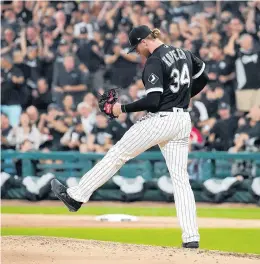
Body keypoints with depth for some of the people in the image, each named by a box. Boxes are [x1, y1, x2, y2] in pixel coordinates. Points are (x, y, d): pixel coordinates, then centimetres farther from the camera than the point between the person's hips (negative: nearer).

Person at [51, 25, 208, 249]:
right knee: (180, 177, 4)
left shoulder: (154, 61, -14)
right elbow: (203, 79, 23)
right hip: (183, 121, 8)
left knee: (117, 154, 6)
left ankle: (76, 196, 14)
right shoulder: (184, 54, 11)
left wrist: (123, 109, -10)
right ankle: (191, 236, -4)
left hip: (160, 120, -8)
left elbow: (152, 101, -21)